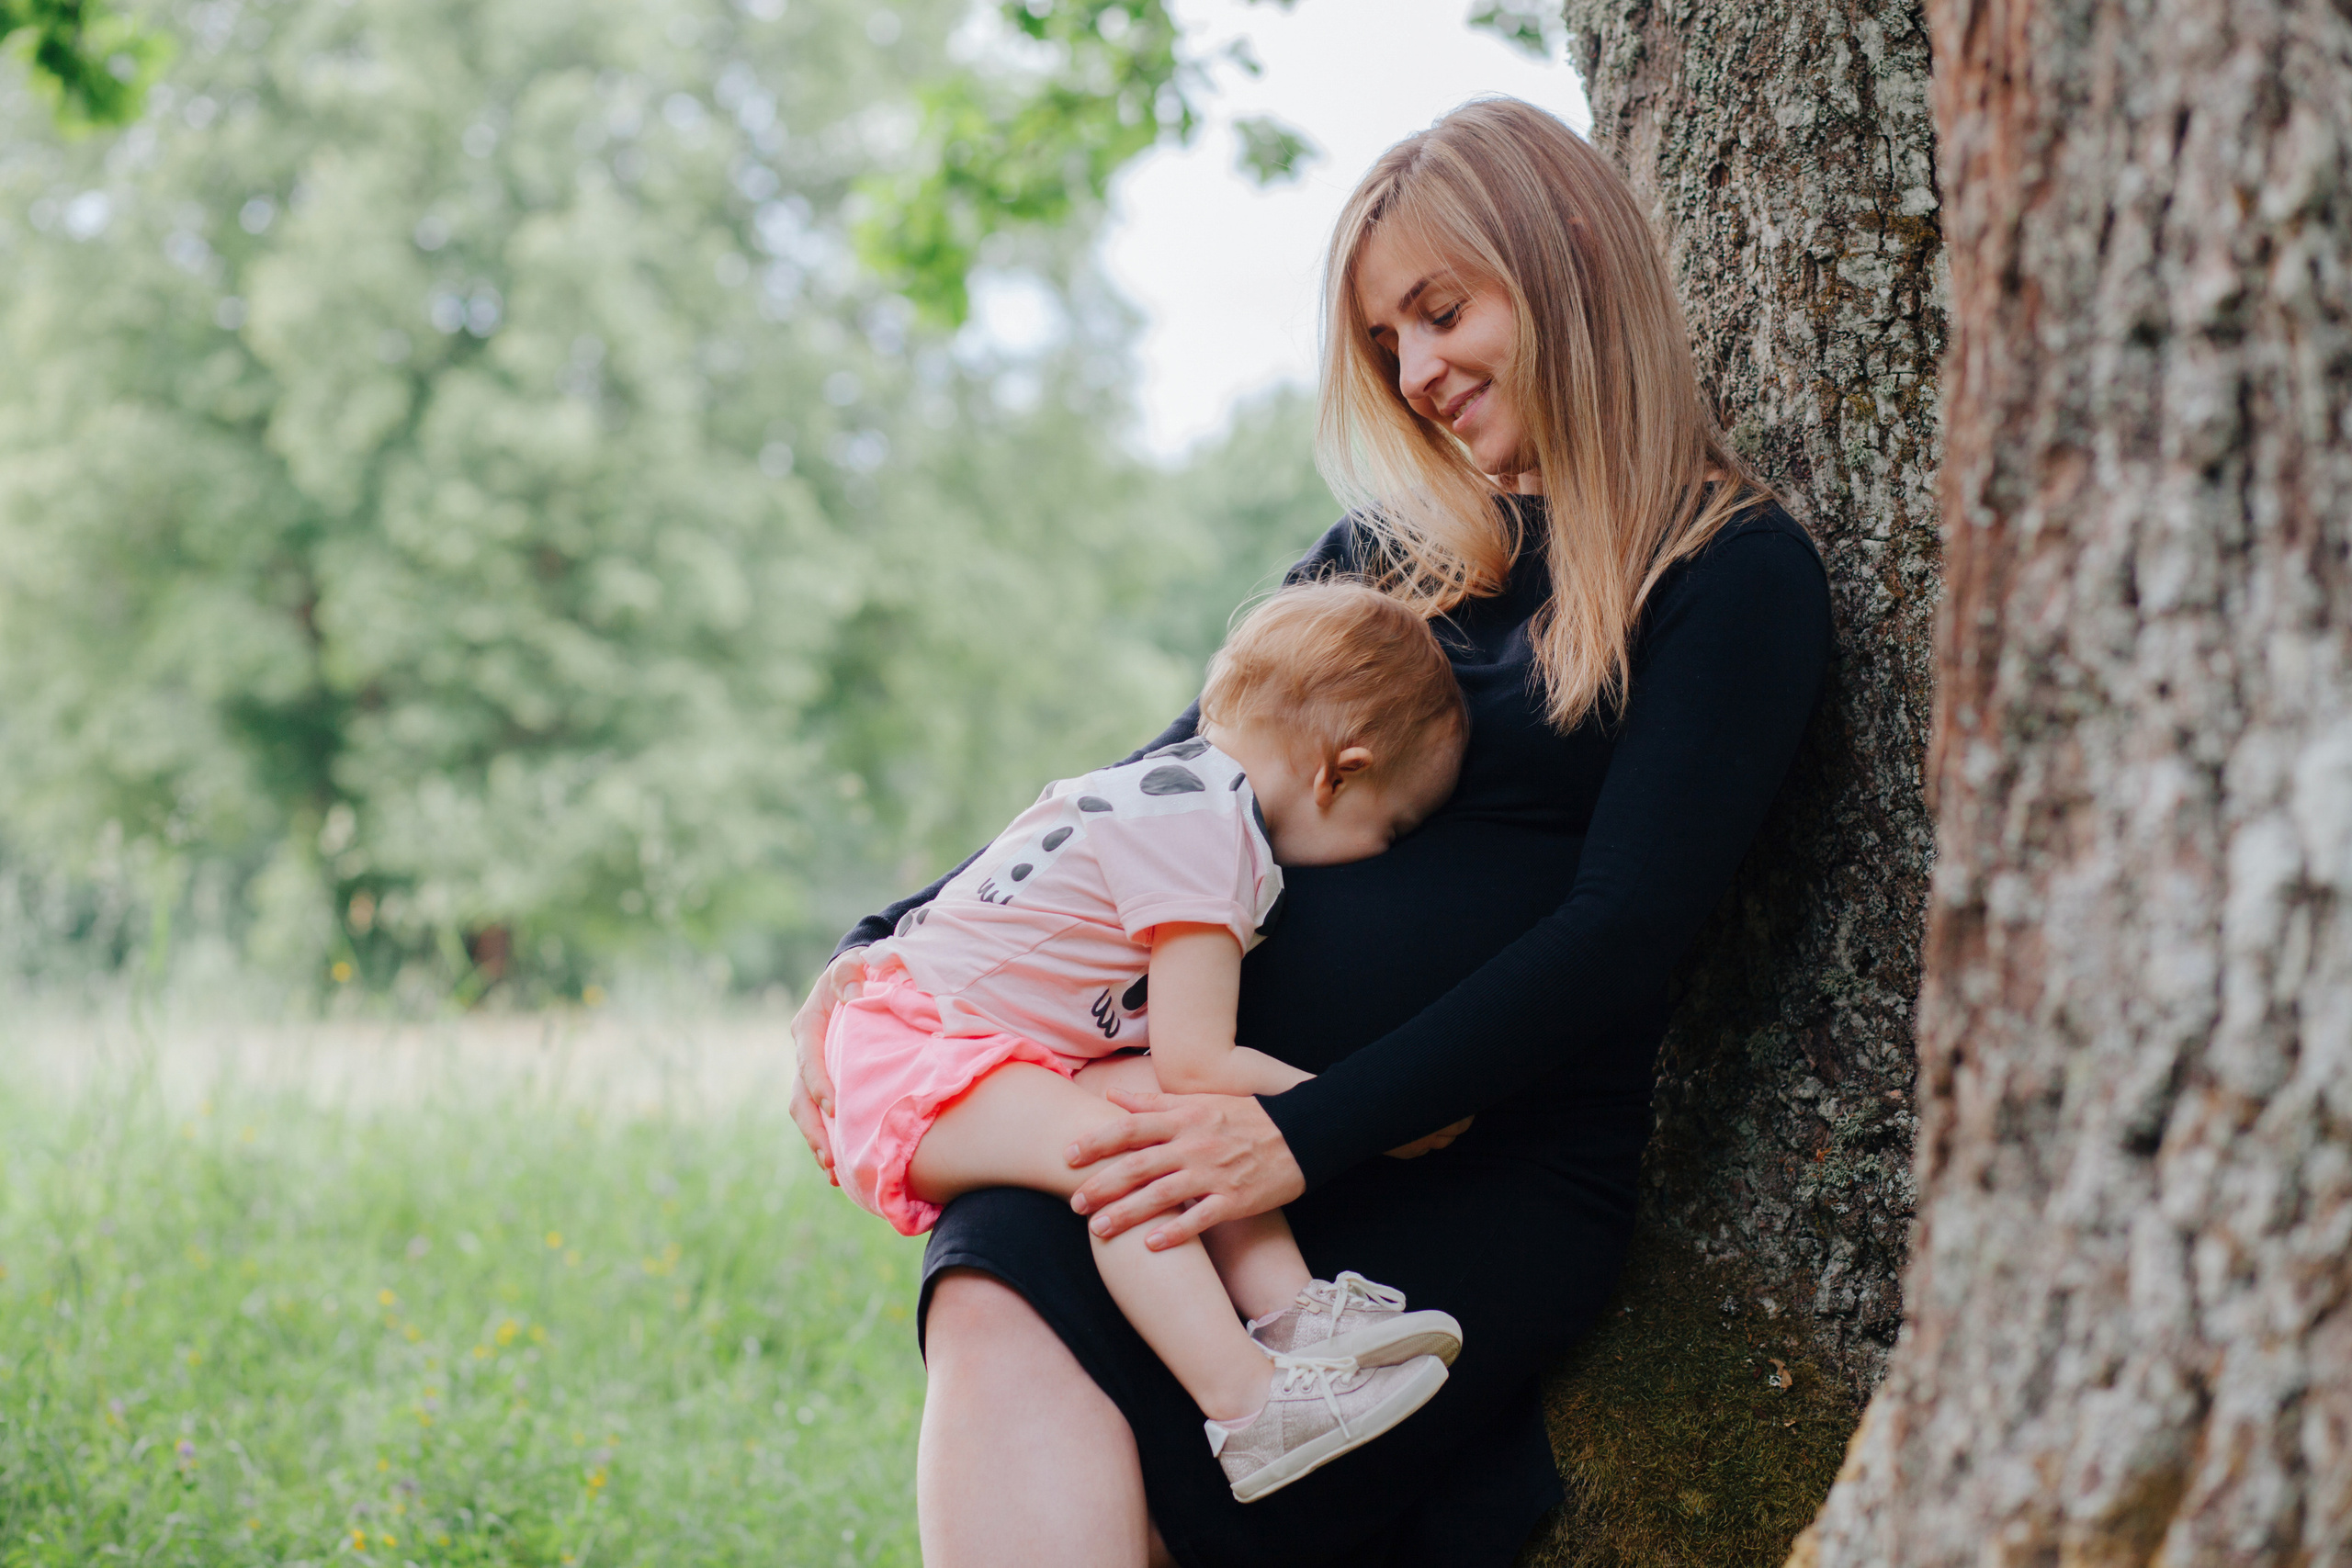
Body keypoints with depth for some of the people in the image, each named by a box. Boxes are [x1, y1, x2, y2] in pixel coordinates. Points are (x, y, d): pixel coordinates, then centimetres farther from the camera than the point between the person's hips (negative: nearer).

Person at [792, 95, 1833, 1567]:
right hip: (1228, 1112, 5)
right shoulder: (1389, 548, 21)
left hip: (1488, 1172, -5)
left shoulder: (1735, 573, 2)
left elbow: (1624, 930, -9)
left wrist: (1307, 1136, -18)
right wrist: (887, 949, 14)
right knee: (1002, 1320, -30)